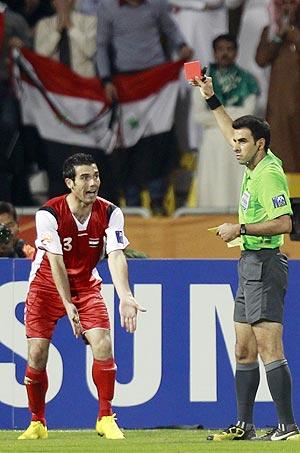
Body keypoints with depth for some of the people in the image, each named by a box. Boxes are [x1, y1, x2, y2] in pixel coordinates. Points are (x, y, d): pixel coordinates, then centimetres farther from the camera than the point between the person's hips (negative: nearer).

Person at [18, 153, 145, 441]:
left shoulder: (109, 213, -13)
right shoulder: (49, 214, -22)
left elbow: (116, 256, -21)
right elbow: (56, 262, -24)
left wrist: (125, 298, -35)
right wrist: (68, 305, -31)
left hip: (86, 286, 2)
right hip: (47, 286, -2)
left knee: (103, 346, -15)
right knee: (37, 353, -9)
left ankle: (105, 419, -4)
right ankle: (37, 423, 9)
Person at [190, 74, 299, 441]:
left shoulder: (269, 174, -15)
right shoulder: (254, 165, 12)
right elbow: (233, 134, 31)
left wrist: (240, 229, -18)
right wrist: (211, 99, 30)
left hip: (264, 264, -10)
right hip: (250, 264, 10)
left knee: (268, 347, -15)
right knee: (244, 351, 12)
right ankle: (244, 425, 16)